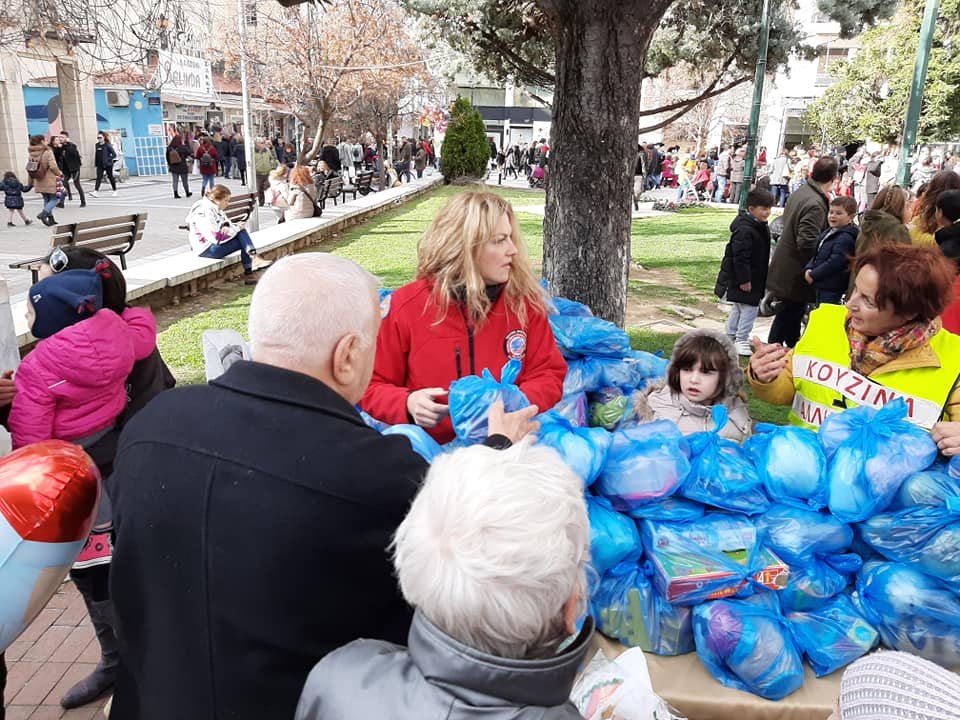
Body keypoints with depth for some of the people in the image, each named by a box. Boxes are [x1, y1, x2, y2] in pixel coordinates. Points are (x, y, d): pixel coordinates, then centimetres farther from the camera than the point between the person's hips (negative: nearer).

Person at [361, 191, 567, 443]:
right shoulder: (405, 306, 0)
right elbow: (371, 386, 7)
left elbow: (548, 376, 10)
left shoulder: (525, 301, 4)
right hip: (430, 451, -1)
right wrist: (407, 404, -13)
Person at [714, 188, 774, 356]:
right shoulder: (744, 230, -23)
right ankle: (741, 341, 2)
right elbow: (740, 257, -25)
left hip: (755, 277, 11)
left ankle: (730, 336, 32)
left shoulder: (761, 226, 9)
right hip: (744, 279, -11)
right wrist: (744, 279, -23)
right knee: (750, 307, -7)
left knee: (739, 307, 19)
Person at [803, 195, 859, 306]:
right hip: (821, 285, 10)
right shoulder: (828, 233, 11)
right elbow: (817, 254, 17)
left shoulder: (846, 238, -19)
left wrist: (813, 275, -17)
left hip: (833, 289, -10)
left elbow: (834, 262, -25)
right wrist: (808, 269, -1)